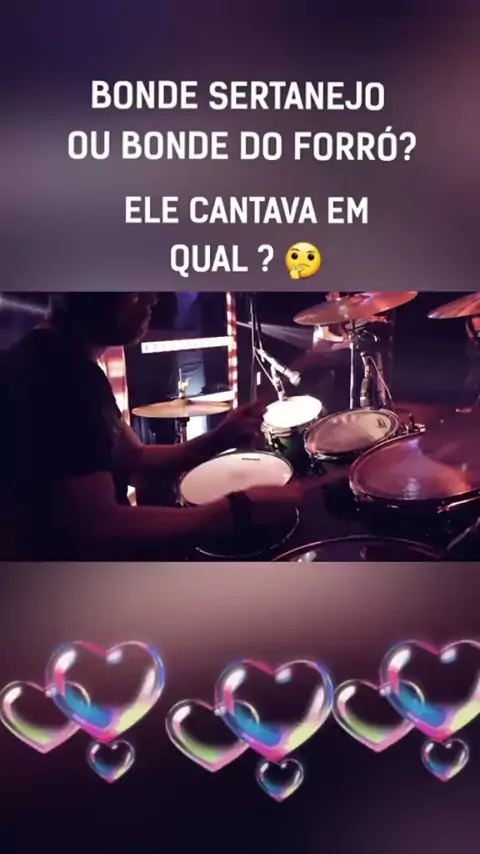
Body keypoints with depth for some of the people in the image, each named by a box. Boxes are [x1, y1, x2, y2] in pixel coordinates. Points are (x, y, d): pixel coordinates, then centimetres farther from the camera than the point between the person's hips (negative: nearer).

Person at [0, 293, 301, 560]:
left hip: (81, 552, 10)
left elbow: (134, 458, 11)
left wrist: (218, 440, -6)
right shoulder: (54, 375, -27)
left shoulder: (76, 366, 7)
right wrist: (238, 509, -27)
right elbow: (98, 528, -32)